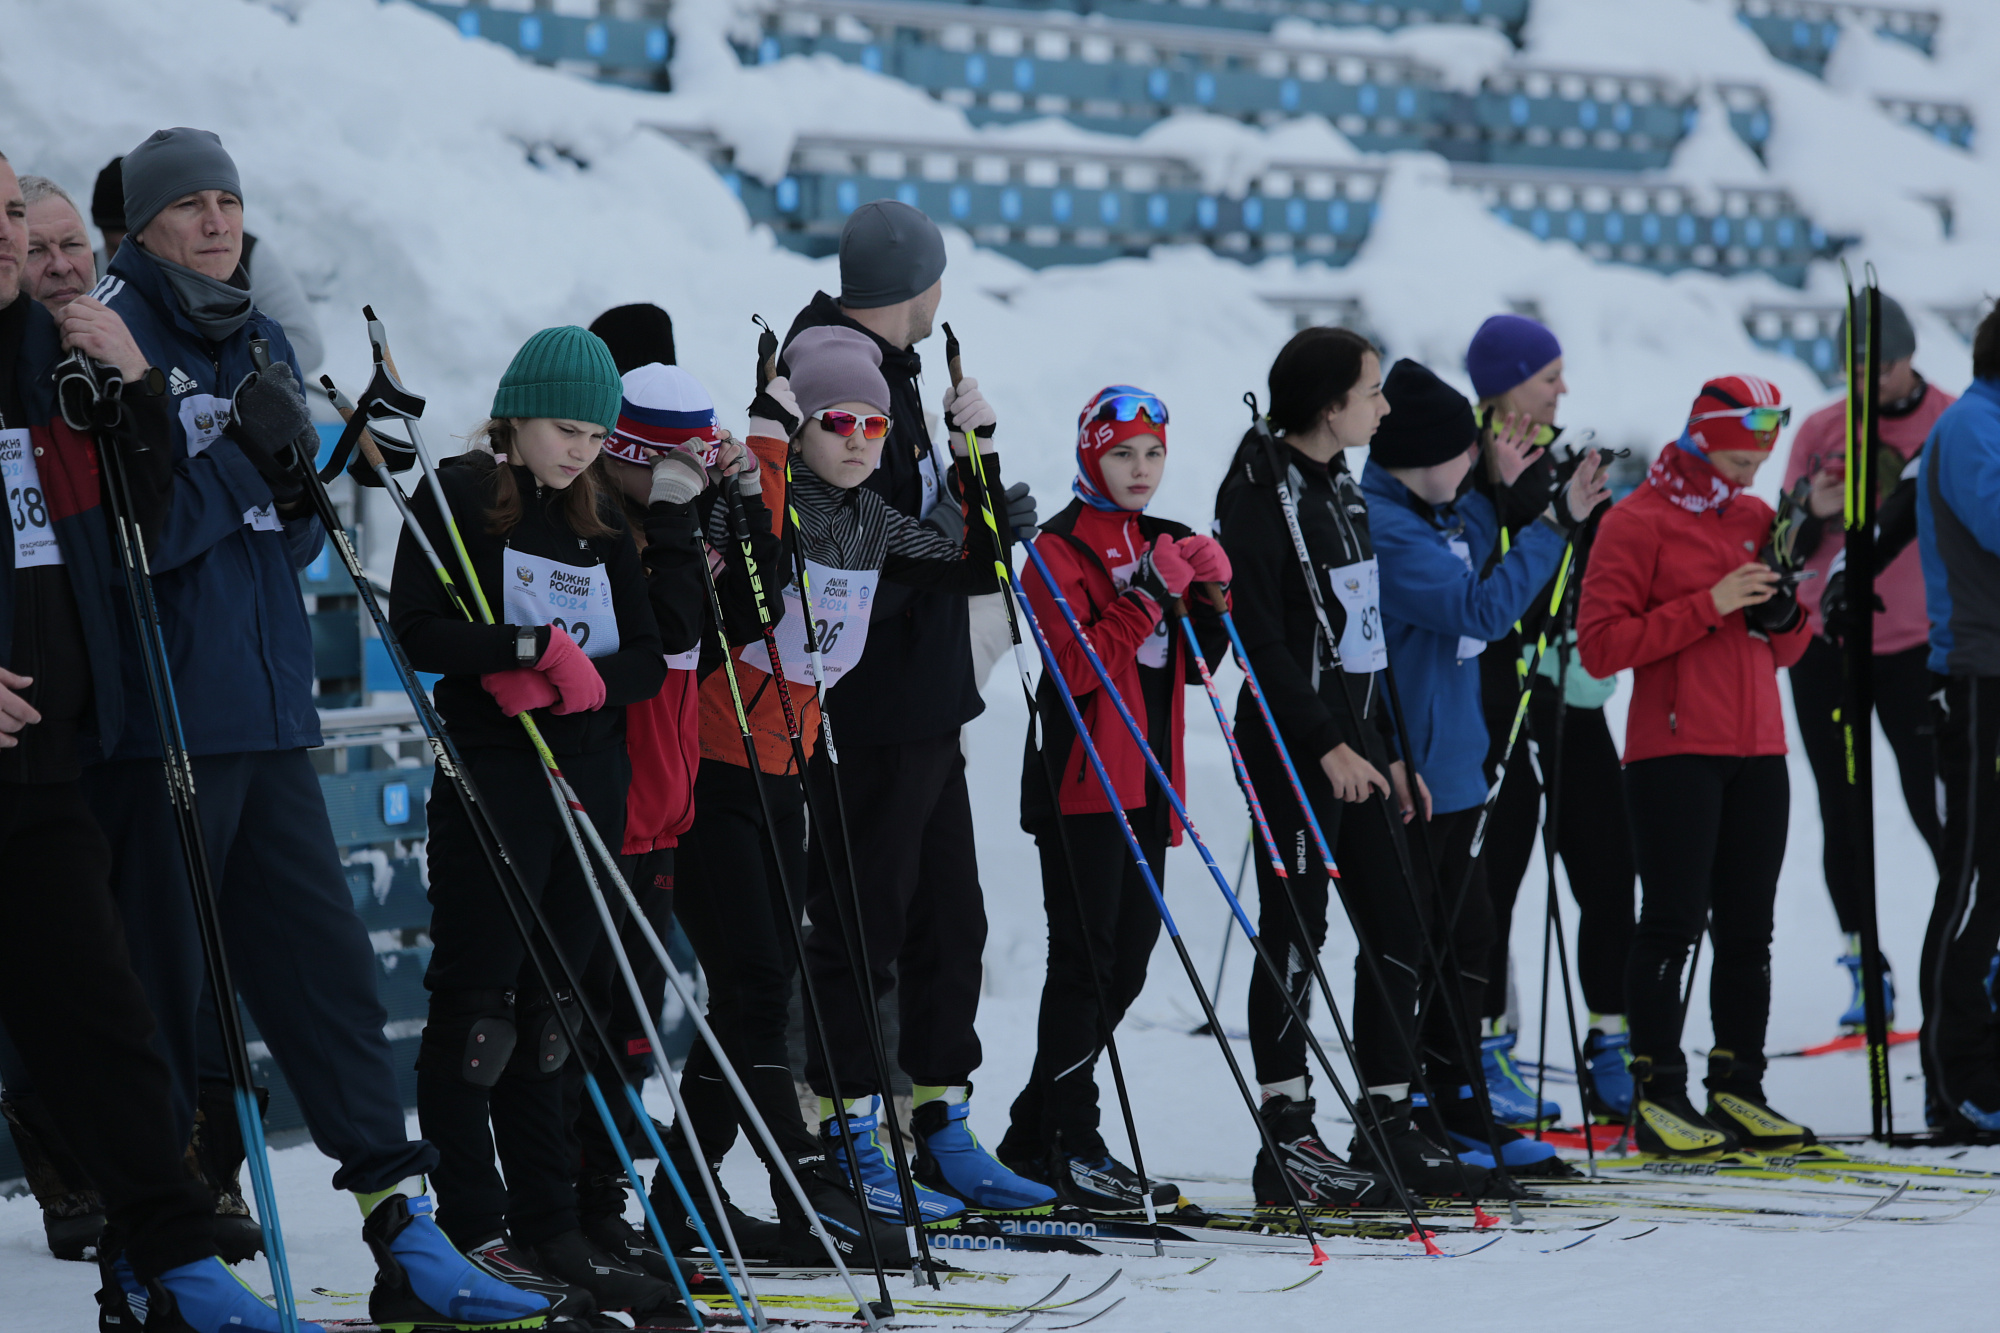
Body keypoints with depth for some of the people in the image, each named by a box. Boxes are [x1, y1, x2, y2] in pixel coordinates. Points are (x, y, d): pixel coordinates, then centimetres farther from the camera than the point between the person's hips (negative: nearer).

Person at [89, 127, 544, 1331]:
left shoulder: (264, 346, 15)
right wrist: (238, 459, -19)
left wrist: (301, 474, -2)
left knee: (325, 956, 4)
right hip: (162, 711, -7)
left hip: (268, 711, 7)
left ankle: (402, 1230, 4)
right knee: (162, 985, -1)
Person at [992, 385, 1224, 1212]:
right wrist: (1148, 595, -22)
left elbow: (1192, 665, 17)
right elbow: (1078, 664, -18)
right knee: (1086, 960, -8)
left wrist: (1211, 595, 0)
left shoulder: (1161, 542, 16)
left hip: (1145, 783, 8)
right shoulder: (1062, 547, -7)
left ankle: (1036, 1130, 17)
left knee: (1128, 961, 9)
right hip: (1081, 779, -8)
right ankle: (1071, 1144, -5)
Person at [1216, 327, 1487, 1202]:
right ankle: (1287, 1140, 0)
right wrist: (1328, 745, -20)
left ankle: (1389, 1126, 15)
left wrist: (1392, 751, 19)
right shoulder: (1262, 495, -12)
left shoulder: (1342, 490, 16)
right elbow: (1261, 640, -17)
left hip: (1356, 744, 9)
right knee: (1296, 933, -5)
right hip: (1294, 748, -9)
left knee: (1397, 933, 8)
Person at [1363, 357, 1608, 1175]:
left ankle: (1458, 1111, 24)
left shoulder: (1436, 514, 11)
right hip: (1403, 769, -10)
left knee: (1468, 937, 15)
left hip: (1451, 761, 10)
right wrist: (1554, 521, -14)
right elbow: (1483, 608, -21)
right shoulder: (1376, 526, -19)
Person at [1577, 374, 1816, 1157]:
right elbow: (1599, 646, -13)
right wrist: (1708, 606, -17)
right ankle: (1657, 1095, -3)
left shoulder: (1757, 519, 14)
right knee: (1673, 924, -6)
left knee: (1748, 930, 7)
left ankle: (1738, 1091, 12)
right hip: (1674, 752, -6)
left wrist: (1783, 611, -3)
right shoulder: (1637, 522, -5)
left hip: (1757, 753, 6)